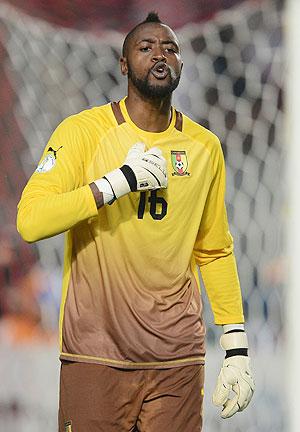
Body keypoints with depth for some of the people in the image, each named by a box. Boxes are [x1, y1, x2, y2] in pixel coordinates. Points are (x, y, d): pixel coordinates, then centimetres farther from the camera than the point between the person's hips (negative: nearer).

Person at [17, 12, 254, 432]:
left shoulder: (205, 146, 9)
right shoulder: (83, 130, -3)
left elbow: (215, 252, 14)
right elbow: (30, 220, -14)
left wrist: (237, 348, 7)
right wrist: (120, 181, -20)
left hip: (178, 358, 3)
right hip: (95, 353, -3)